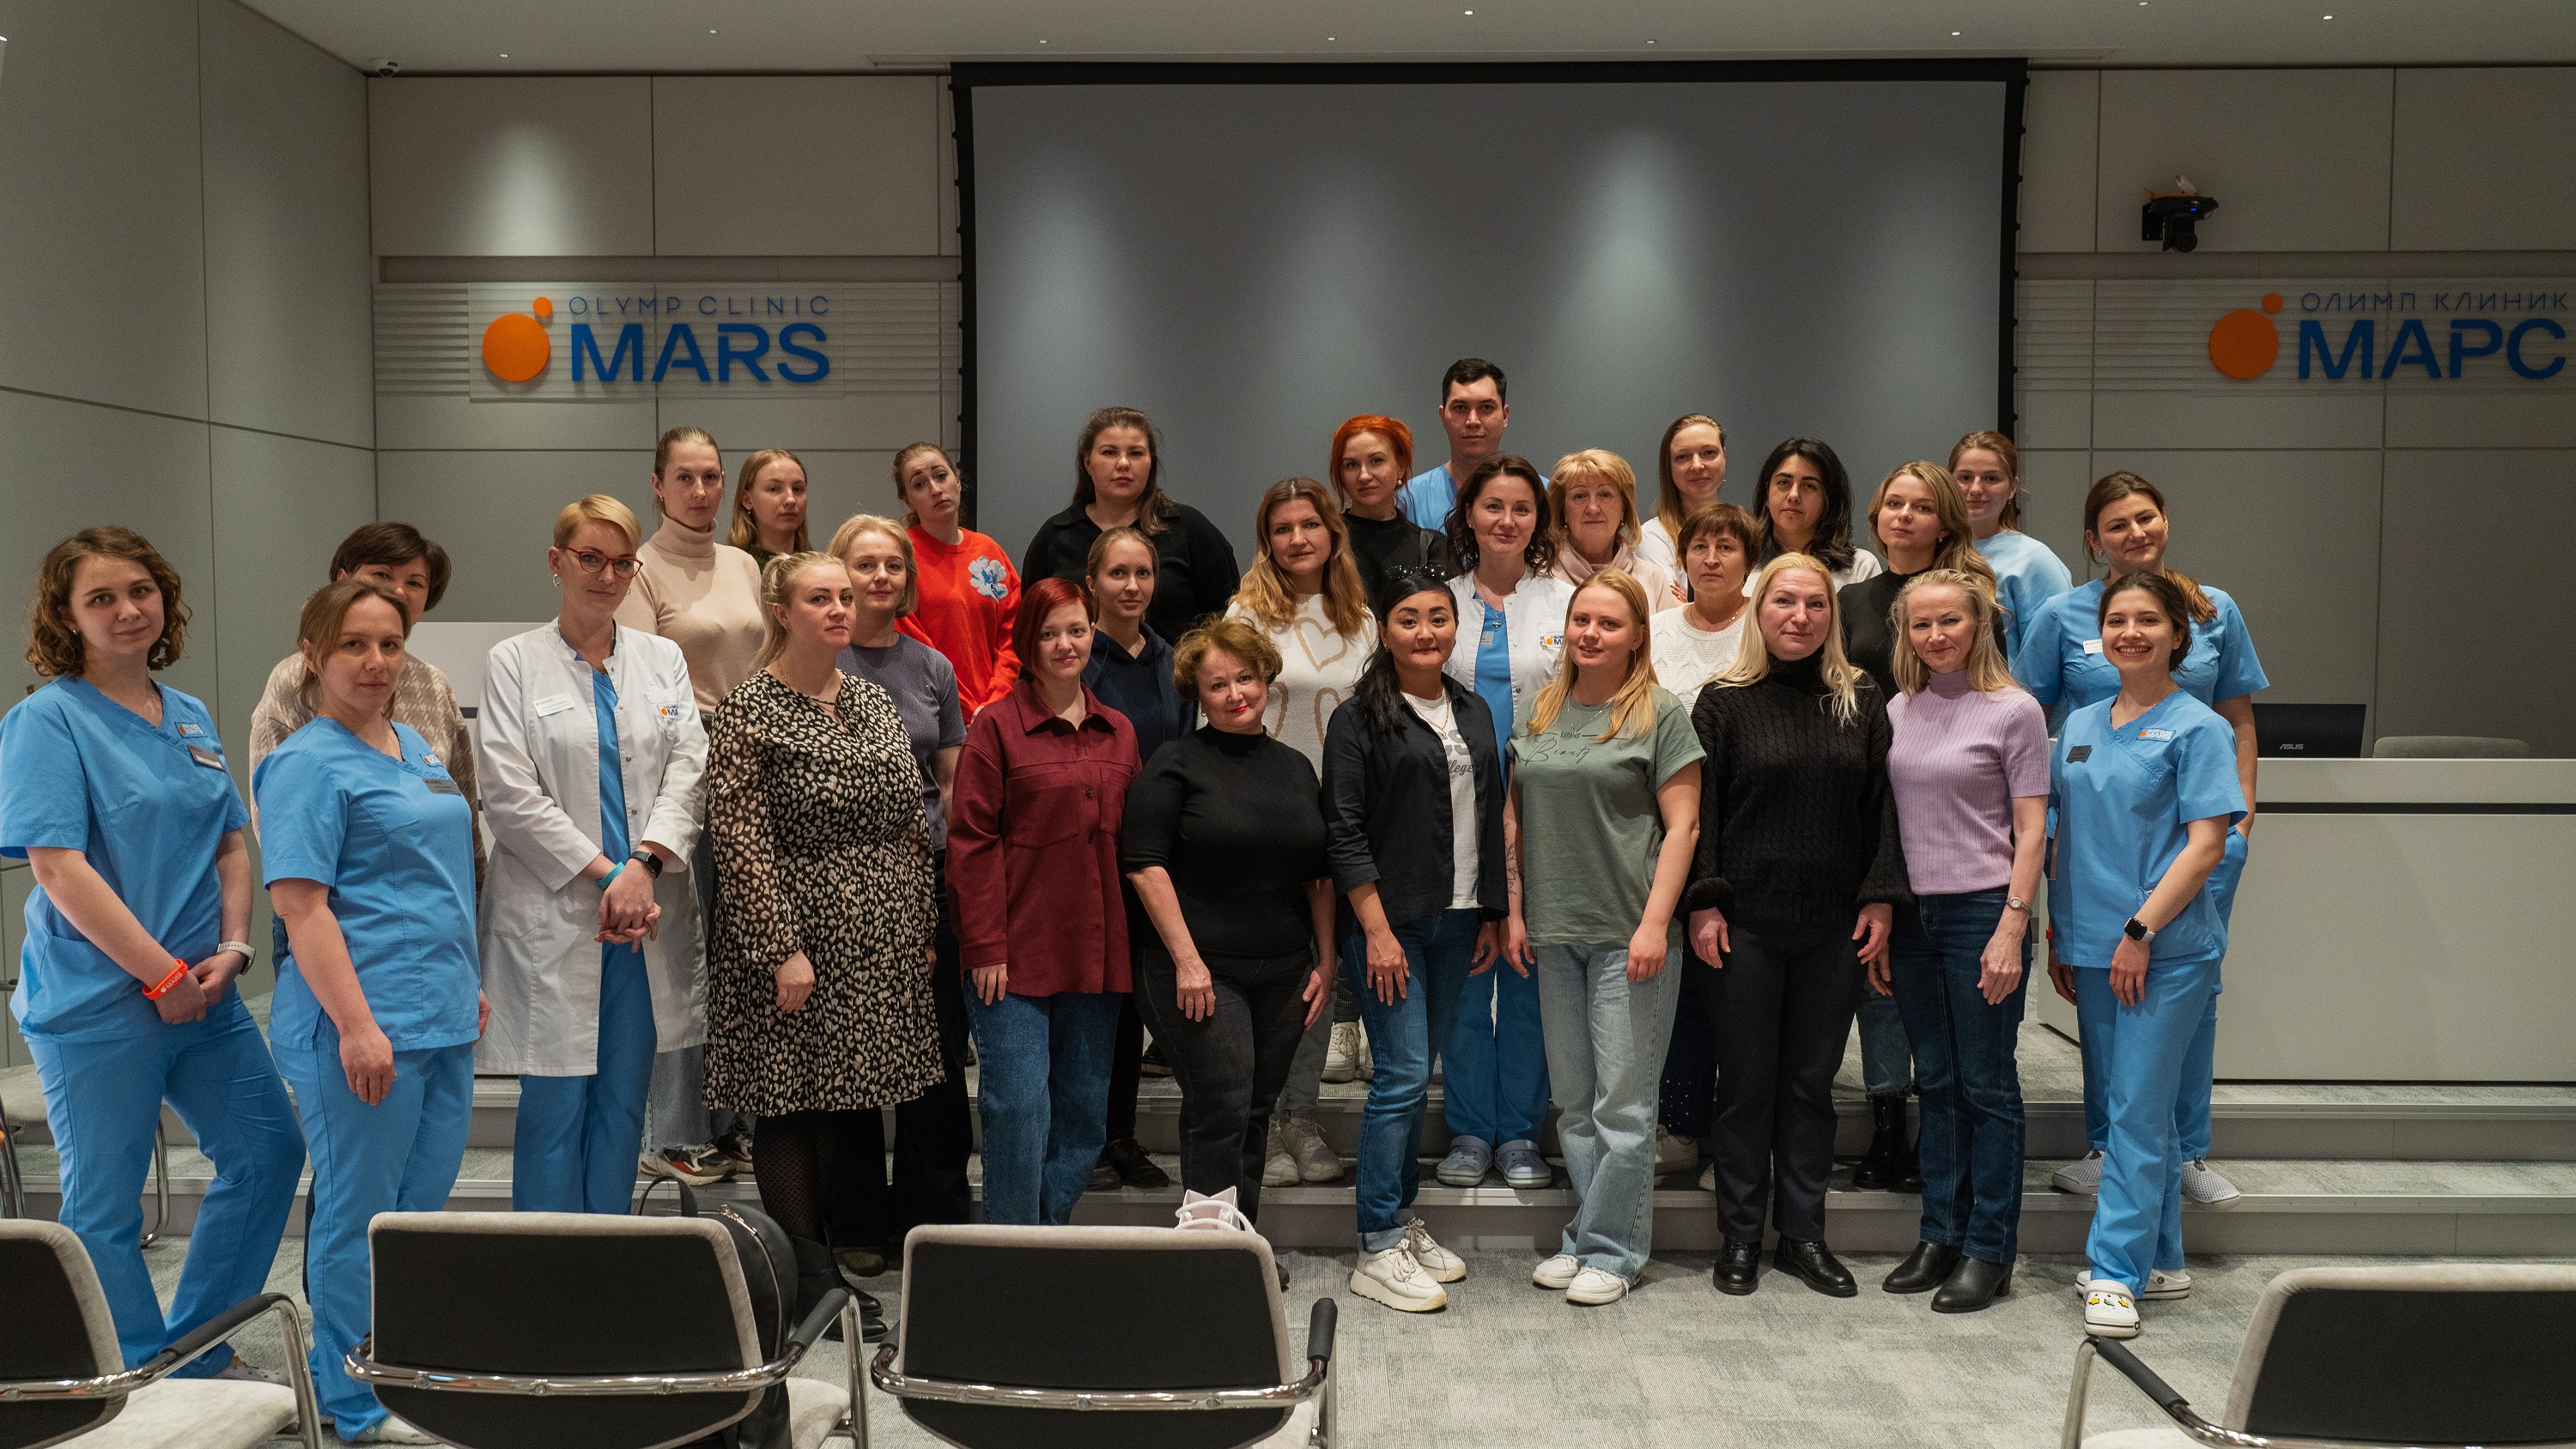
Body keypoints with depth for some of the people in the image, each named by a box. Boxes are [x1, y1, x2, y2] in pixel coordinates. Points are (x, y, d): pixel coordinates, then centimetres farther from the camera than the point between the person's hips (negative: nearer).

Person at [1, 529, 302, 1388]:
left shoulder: (190, 718, 10)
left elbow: (230, 844, 13)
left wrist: (231, 948, -3)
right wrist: (163, 974, -17)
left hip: (203, 993, 7)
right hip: (97, 1003, -7)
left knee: (268, 1151, 12)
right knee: (104, 1206, 5)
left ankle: (195, 1347, 27)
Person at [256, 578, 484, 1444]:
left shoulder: (417, 747, 15)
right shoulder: (308, 764, -10)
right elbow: (300, 904, -17)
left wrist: (470, 983, 21)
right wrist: (356, 1025, -21)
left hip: (443, 1018, 8)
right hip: (364, 1027, -8)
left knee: (422, 1202, 15)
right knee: (359, 1211, 4)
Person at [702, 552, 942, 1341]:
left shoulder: (873, 701, 12)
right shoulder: (748, 710, -8)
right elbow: (739, 839, -13)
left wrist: (922, 928, 12)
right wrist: (782, 948, -17)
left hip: (880, 946, 6)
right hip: (798, 934, -6)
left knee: (853, 1107, 11)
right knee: (791, 1106, 1)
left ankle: (825, 1270, 24)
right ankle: (810, 1284, 11)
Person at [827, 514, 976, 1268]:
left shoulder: (933, 668, 10)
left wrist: (962, 875, 5)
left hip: (926, 877, 3)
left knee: (939, 1051, 6)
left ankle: (936, 1214, 21)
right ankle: (858, 1225, 20)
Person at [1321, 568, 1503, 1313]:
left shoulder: (1474, 712, 13)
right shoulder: (1360, 718, -6)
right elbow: (1345, 832, -9)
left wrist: (1492, 914, 13)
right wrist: (1377, 929, -14)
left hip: (1456, 922, 6)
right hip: (1388, 921, -6)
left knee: (1419, 1072, 12)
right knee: (1403, 1074, -8)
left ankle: (1403, 1218, 23)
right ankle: (1379, 1249, -1)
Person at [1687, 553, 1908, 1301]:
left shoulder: (1861, 700, 6)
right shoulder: (1724, 701, -1)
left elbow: (1882, 805, 8)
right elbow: (1699, 812, -2)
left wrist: (1881, 898, 0)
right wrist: (1702, 903, -9)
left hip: (1833, 927, 2)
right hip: (1744, 923, -2)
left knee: (1812, 1081, 9)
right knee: (1747, 1081, 4)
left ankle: (1803, 1233, 21)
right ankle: (1740, 1238, 16)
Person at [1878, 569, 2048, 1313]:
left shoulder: (2014, 710, -4)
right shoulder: (1898, 710, 9)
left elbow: (2031, 828, -6)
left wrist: (2012, 925, -14)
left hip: (1982, 910, -5)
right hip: (1912, 913, 5)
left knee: (1987, 1084, 1)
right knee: (1937, 1082, 11)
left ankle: (1989, 1250, 10)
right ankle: (1940, 1236, 20)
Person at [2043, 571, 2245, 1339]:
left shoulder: (2197, 727, -5)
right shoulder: (2081, 725, 12)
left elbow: (2206, 843, -11)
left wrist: (2141, 930, -17)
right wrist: (2059, 936, 11)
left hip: (2167, 950, -6)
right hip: (2093, 949, 6)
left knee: (2138, 1109, -5)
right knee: (2136, 1106, 13)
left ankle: (2117, 1271, 0)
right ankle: (2161, 1261, 24)